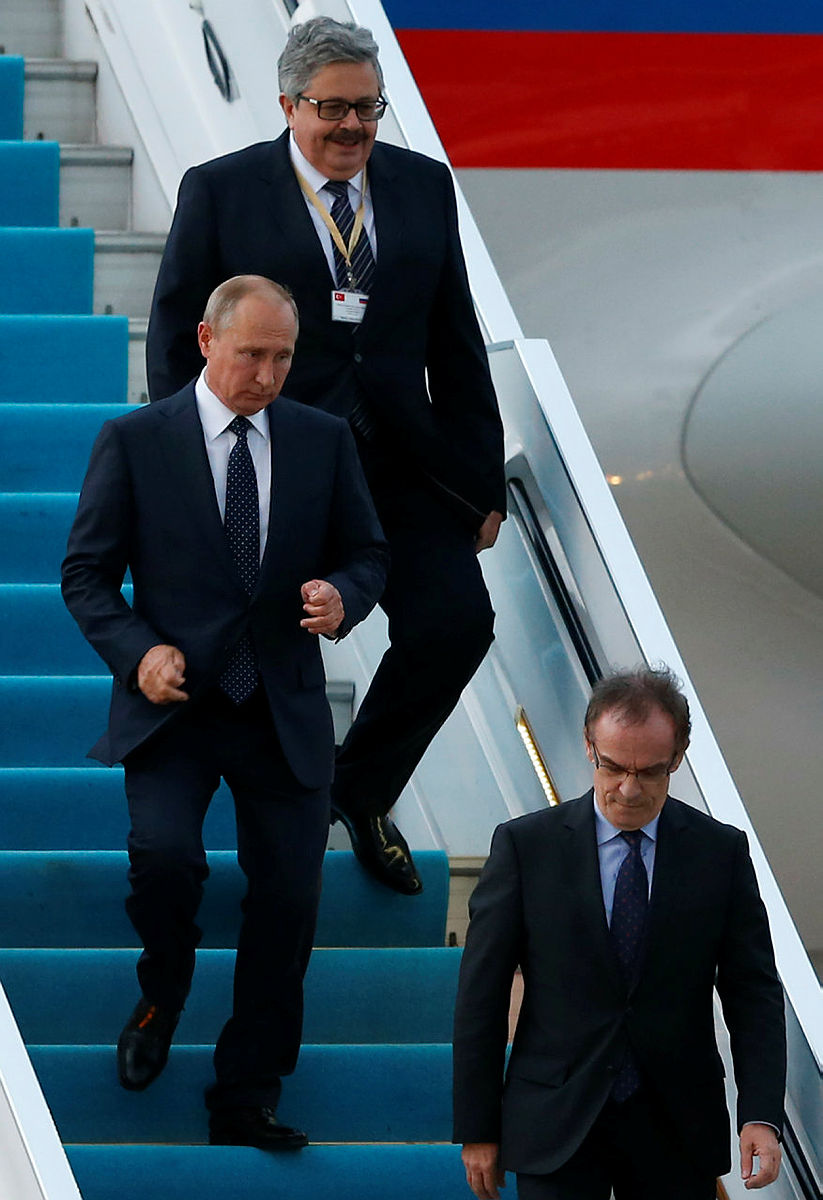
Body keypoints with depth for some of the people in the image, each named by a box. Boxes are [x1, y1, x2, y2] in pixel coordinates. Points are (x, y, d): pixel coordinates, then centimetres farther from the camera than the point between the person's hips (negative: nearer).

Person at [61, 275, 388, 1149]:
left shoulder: (323, 441, 6)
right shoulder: (133, 442, -1)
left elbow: (367, 554, 13)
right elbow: (86, 572, 1)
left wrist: (342, 596, -11)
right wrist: (138, 651, -16)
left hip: (284, 713, 3)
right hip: (173, 705, -3)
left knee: (288, 898, -3)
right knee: (165, 854, -26)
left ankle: (246, 1102, 9)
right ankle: (161, 997, 7)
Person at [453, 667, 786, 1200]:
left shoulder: (721, 851, 3)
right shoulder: (525, 846, -1)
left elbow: (754, 991, 3)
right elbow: (481, 996, 1)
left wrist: (762, 1116, -11)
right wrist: (477, 1131, -1)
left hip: (678, 1136, 1)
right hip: (556, 1130, -1)